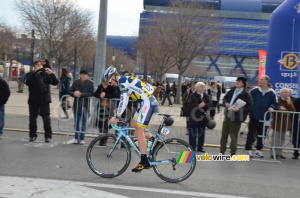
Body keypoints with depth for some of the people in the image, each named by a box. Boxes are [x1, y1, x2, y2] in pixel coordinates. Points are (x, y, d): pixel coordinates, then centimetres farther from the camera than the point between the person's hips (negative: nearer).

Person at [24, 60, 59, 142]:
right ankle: (32, 135, 18)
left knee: (46, 118, -3)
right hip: (33, 101, 0)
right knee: (32, 118, 5)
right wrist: (35, 73, -23)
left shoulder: (46, 75, 8)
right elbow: (27, 82, -14)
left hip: (45, 100, 0)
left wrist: (51, 74, -17)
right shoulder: (30, 74, 6)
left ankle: (48, 136, 5)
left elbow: (55, 83, -1)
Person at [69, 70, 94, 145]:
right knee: (76, 122, 10)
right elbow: (70, 91, 4)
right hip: (76, 105, 2)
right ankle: (76, 138, 20)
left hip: (85, 105, -2)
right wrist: (74, 93, -19)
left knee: (83, 123, 5)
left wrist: (81, 94, -23)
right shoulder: (76, 82, 2)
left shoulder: (90, 83, -4)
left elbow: (91, 93, -13)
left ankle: (82, 138, 14)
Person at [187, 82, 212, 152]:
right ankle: (192, 148, 8)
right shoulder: (192, 96, -1)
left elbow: (210, 104, -2)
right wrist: (198, 105, -23)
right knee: (193, 133, -1)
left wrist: (204, 104, -21)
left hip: (203, 117, 4)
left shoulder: (206, 96, 9)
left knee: (201, 134, 10)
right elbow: (189, 104, -13)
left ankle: (200, 148, 20)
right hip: (194, 117, -4)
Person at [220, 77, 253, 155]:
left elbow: (249, 107, -13)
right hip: (227, 116, 6)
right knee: (224, 134, 13)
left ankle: (233, 153, 15)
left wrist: (239, 109, -24)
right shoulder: (232, 91, 8)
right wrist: (225, 103, 0)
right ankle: (222, 151, 26)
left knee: (233, 136, 1)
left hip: (236, 118, -6)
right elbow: (225, 98, 21)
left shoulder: (246, 95, -10)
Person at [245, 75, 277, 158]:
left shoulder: (271, 93, 1)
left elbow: (275, 103, 4)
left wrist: (272, 107, -15)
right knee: (251, 134, 1)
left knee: (261, 135, 11)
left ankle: (258, 150, 23)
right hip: (254, 117, -1)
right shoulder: (254, 91, 1)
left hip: (264, 118, 1)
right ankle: (248, 149, 9)